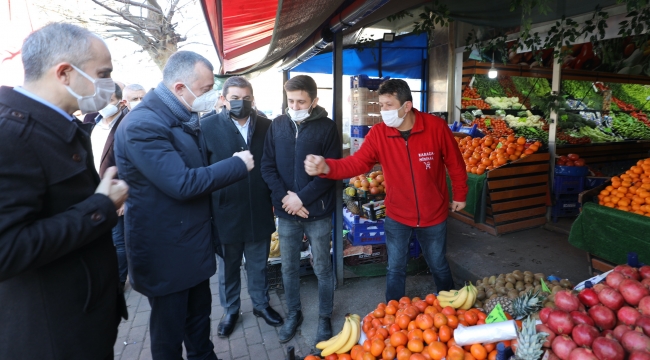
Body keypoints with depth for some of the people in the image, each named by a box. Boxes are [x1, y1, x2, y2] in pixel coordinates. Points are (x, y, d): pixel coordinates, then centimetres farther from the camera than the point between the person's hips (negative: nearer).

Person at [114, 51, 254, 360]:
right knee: (169, 330, 12)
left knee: (200, 314, 25)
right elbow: (182, 184, -29)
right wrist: (238, 164, -20)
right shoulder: (142, 125, -24)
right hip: (166, 250, -9)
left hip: (193, 243, 9)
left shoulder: (183, 119, 7)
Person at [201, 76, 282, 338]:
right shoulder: (207, 126, -7)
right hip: (225, 212, -1)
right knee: (228, 267, 18)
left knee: (258, 264, 19)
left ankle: (261, 304, 41)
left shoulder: (266, 126, 0)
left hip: (260, 211, 2)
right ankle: (230, 311, 40)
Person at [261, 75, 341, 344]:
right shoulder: (277, 125, 3)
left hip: (318, 212, -2)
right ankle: (293, 314, 37)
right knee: (289, 268, 16)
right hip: (286, 212, 3)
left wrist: (302, 198, -16)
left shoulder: (326, 127, -6)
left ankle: (325, 317, 31)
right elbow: (267, 166, 2)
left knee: (322, 268, 12)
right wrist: (284, 197, -11)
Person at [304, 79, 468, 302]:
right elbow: (357, 163, -24)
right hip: (397, 217, 1)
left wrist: (460, 194, 6)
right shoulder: (378, 133, -14)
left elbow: (455, 163, -4)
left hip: (434, 215, -1)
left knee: (439, 266, 20)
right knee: (395, 269, 15)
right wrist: (327, 167, -42)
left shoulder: (436, 127, -17)